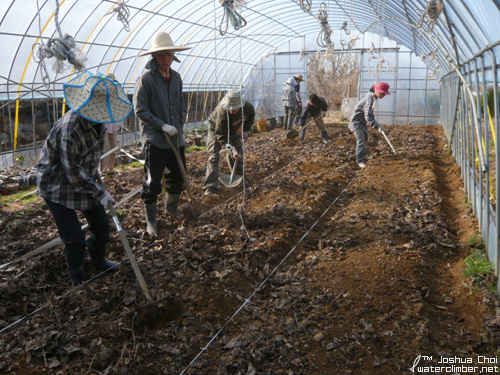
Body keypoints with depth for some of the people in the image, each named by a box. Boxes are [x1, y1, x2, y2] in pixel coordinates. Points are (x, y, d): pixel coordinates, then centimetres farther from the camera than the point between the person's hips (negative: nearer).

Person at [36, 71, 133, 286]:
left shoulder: (95, 120, -8)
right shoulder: (69, 130, -34)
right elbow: (74, 173, -26)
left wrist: (95, 177, 16)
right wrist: (99, 192, -17)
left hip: (83, 179, 8)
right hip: (57, 185, -7)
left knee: (101, 226, 12)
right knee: (74, 238, -2)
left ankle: (98, 261, 39)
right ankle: (78, 279, 23)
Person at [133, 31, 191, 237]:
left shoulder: (176, 77, 10)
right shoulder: (146, 79, -10)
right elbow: (140, 111, -12)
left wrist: (180, 129, 16)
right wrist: (163, 125, -18)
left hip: (176, 139, 6)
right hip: (155, 141, -6)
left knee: (178, 178, 16)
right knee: (153, 183, 0)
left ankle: (171, 208, 41)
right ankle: (151, 221, 15)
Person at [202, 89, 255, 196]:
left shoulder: (247, 106, -29)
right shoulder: (222, 112, -43)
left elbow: (251, 116, -2)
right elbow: (221, 136, -35)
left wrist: (246, 130, -15)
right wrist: (232, 149, -42)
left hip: (233, 129, 5)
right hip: (216, 128, -5)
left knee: (237, 154, 11)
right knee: (213, 156, -13)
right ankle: (210, 186, -12)